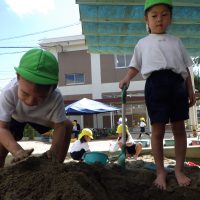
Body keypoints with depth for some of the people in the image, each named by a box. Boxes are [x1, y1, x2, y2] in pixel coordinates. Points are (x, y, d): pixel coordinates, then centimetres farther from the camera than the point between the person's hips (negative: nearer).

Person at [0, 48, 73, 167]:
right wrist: (17, 151, -59)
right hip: (15, 117, -1)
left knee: (68, 126, -14)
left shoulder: (56, 98, -39)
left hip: (40, 117, 2)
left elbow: (60, 126, -31)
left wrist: (54, 150, -50)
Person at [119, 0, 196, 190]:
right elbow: (135, 66, 15)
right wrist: (126, 78, -6)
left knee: (179, 129, 6)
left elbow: (185, 68, 18)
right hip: (155, 84, -2)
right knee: (157, 130, 0)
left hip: (177, 84, 2)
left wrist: (190, 90, 11)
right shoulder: (143, 43, 15)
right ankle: (160, 172, 13)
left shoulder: (176, 41, 19)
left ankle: (179, 170, 19)